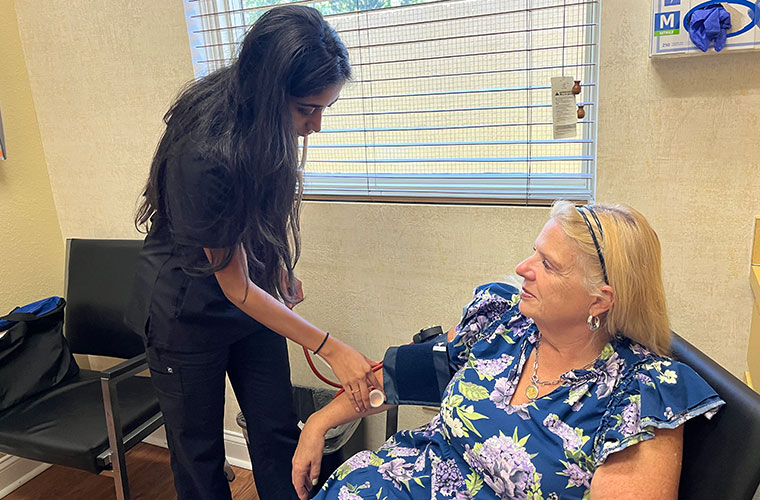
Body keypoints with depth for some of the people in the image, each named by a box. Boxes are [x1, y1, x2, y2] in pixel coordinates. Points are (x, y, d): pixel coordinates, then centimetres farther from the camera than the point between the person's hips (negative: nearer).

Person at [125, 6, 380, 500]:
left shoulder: (264, 124, -12)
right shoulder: (204, 156, -33)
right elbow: (236, 286, -24)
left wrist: (282, 269, 9)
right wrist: (332, 349, -22)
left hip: (253, 297, 6)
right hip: (188, 311, -6)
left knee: (278, 434, 9)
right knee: (199, 452, 12)